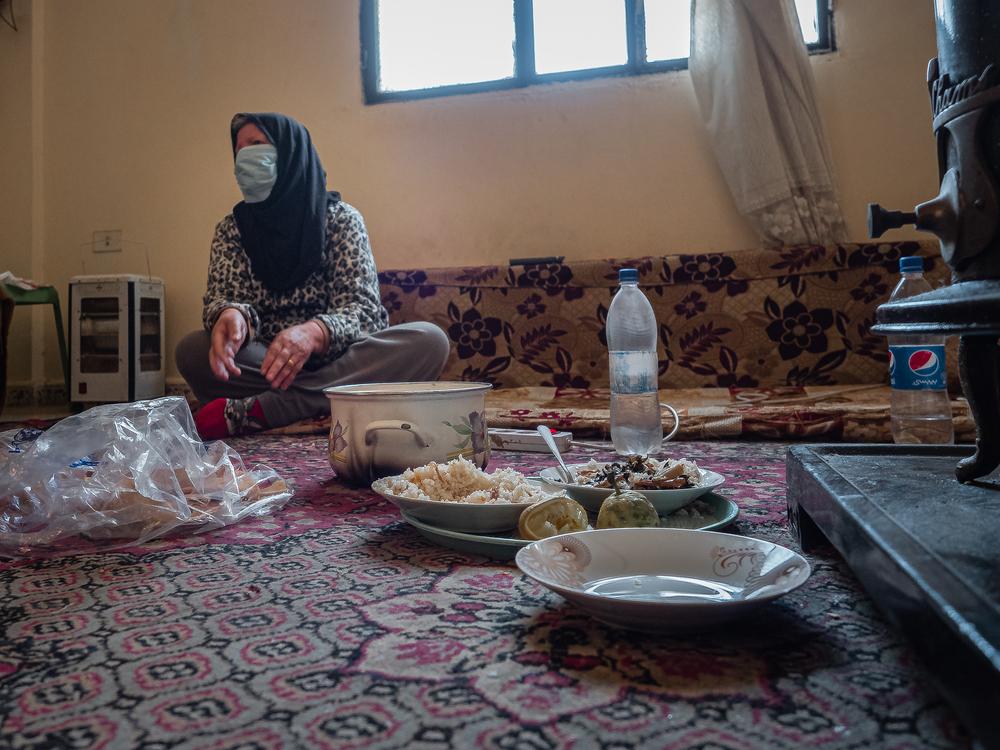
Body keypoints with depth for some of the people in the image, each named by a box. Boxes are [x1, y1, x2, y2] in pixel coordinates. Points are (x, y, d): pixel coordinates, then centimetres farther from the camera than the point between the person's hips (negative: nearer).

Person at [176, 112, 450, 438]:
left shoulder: (340, 218, 0)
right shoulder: (232, 228, 9)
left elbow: (362, 309, -12)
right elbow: (220, 297, -4)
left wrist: (314, 333, -36)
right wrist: (231, 315, -31)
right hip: (262, 363, 1)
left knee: (429, 341, -28)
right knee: (192, 349, -25)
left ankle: (254, 411, -32)